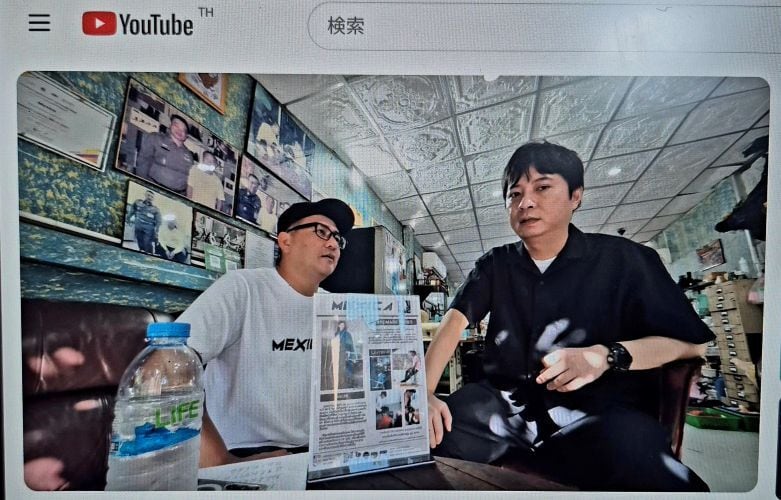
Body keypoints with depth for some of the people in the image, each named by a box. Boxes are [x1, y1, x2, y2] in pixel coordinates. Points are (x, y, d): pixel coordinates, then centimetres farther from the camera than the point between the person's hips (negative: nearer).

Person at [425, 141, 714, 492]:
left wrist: (606, 355, -20)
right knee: (428, 431, -22)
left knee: (636, 462, -35)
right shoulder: (495, 265, 10)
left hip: (598, 411, -2)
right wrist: (424, 391, -16)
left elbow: (690, 341, -1)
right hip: (505, 406, 3)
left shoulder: (623, 260, 2)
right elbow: (454, 323, 0)